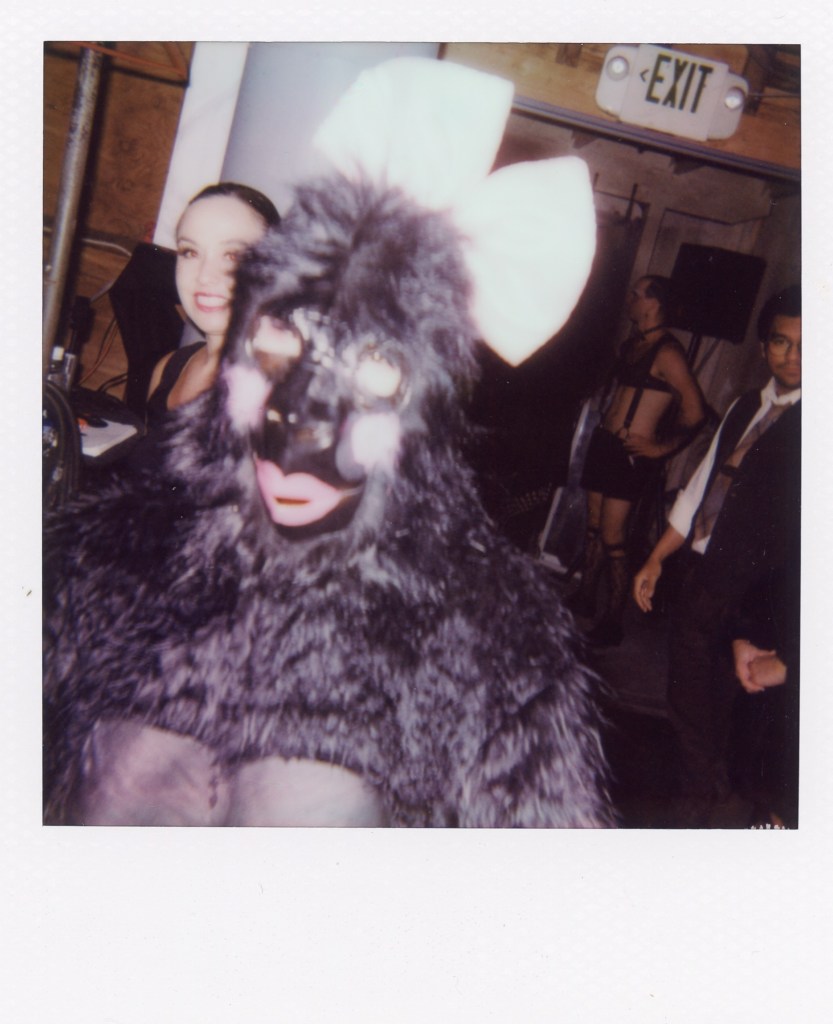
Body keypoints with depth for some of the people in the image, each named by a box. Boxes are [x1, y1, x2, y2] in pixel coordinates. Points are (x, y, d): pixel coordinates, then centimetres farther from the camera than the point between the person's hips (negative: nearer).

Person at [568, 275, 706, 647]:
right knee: (594, 529, 16)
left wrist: (662, 448, -11)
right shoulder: (631, 345, 14)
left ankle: (612, 623, 5)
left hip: (632, 454, -8)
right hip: (603, 444, 8)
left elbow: (695, 412, -18)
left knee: (612, 539, -6)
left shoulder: (666, 352, -13)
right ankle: (584, 599, 30)